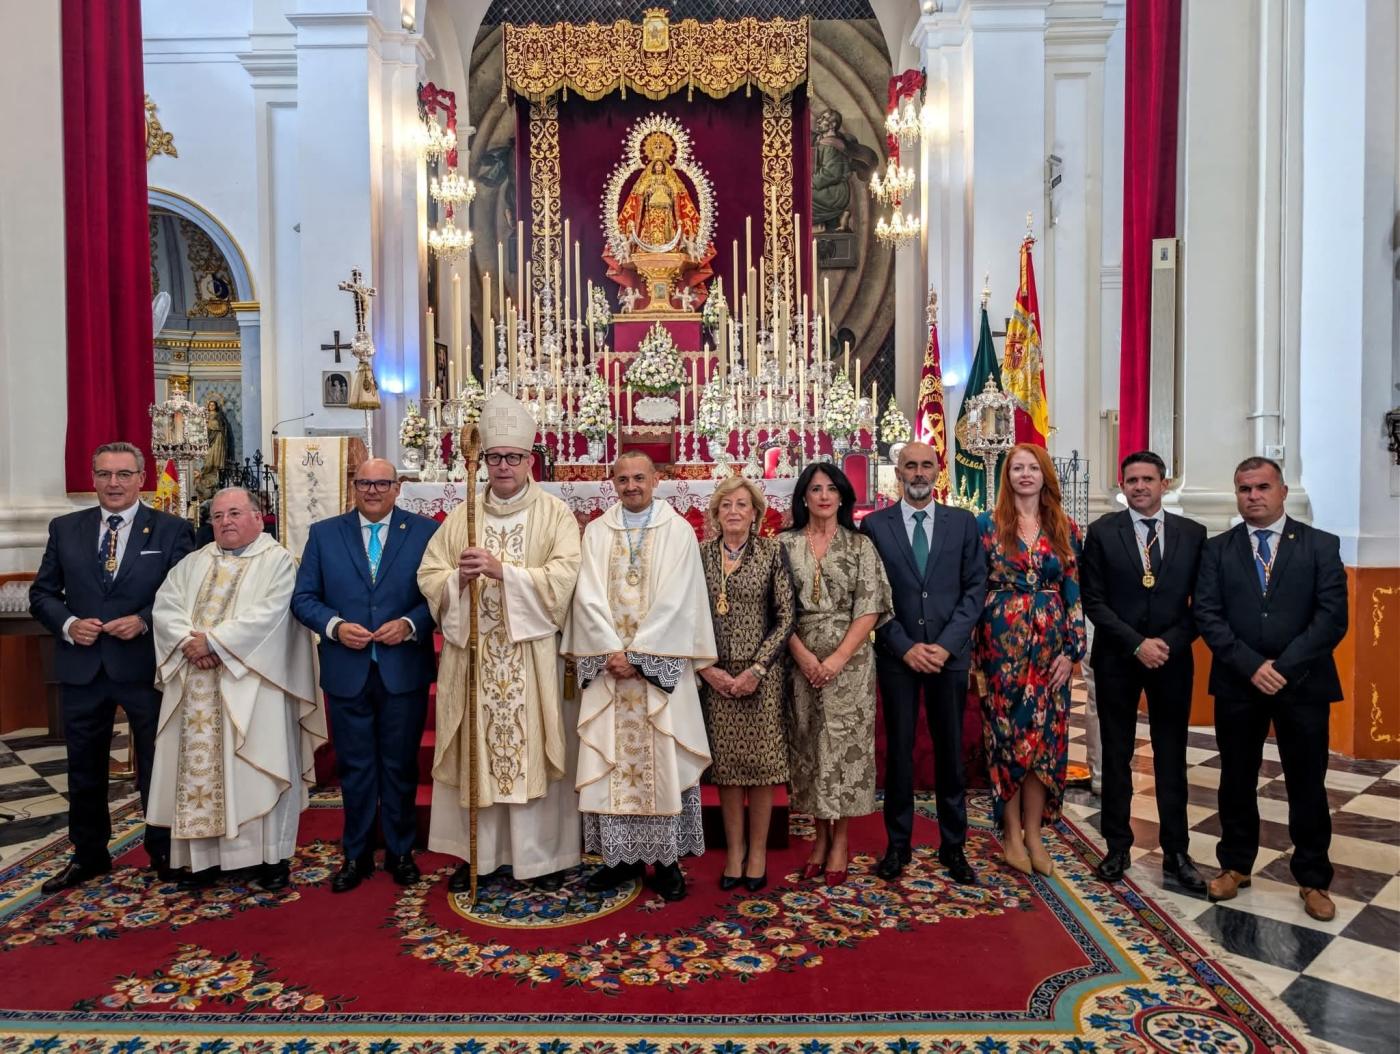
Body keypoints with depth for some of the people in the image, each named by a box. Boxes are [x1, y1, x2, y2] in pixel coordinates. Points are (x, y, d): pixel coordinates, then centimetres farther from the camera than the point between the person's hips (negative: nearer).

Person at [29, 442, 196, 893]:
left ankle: (164, 853, 26)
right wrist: (68, 624, -10)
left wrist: (144, 621, -19)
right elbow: (42, 593, 8)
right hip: (81, 667, 3)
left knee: (157, 766, 9)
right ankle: (88, 855, 34)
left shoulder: (172, 530, -4)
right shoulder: (65, 529, 6)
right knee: (84, 770, 16)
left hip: (145, 665, -3)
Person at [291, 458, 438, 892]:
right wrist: (335, 626, -13)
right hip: (347, 671, 1)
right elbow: (303, 598, 4)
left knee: (400, 766, 10)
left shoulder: (425, 531, 0)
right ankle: (356, 855, 26)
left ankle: (400, 852, 26)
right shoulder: (323, 534, 6)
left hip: (404, 671, -1)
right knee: (354, 767, 11)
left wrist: (410, 624, -17)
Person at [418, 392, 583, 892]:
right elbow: (429, 576, 5)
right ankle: (476, 854, 20)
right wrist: (460, 577, -16)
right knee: (476, 750, 7)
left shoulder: (555, 513, 0)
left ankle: (541, 855, 15)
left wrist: (502, 570, -20)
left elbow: (564, 576, -13)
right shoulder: (462, 515, 10)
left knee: (533, 749, 3)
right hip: (473, 653, 3)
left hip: (532, 654, -2)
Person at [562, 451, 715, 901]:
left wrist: (637, 655, -12)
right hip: (608, 663, 2)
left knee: (663, 759, 0)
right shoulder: (596, 531, 9)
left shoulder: (678, 531, 1)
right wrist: (612, 651, -11)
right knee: (609, 760, 4)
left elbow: (675, 601, -7)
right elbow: (589, 596, 0)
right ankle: (621, 856, 15)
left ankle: (667, 860, 10)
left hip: (660, 666, -2)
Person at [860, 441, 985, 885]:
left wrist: (946, 644, -8)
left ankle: (953, 846, 21)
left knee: (951, 752, 8)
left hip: (950, 653, 1)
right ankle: (898, 844, 18)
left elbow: (975, 588, 2)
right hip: (897, 654, -1)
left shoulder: (963, 522, 6)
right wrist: (905, 646, -9)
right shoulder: (875, 525, 2)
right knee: (899, 751, 6)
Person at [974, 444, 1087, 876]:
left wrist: (1071, 650, -2)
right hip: (1003, 642, -2)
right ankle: (1011, 835, 16)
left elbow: (1073, 592, 5)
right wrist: (977, 649, -6)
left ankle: (1033, 834, 18)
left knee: (1045, 735, 5)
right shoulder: (988, 524, 0)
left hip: (1050, 645, 2)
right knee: (1007, 732, 3)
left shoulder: (1065, 528, 6)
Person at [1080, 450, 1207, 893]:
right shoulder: (1102, 532, -2)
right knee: (1117, 756, 8)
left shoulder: (1192, 534, 4)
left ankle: (1176, 854, 20)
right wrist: (1137, 644, -14)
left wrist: (1168, 643, -10)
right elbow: (1094, 601, -6)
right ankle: (1118, 847, 20)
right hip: (1117, 659, -1)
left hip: (1173, 658, 1)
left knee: (1171, 757, 9)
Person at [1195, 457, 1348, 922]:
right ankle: (1236, 865, 28)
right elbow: (1208, 615, -4)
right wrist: (1252, 666, -15)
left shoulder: (1321, 546, 1)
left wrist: (1283, 667, -15)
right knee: (1236, 780, 11)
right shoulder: (1217, 549, 4)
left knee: (1307, 784, 9)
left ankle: (1313, 879, 25)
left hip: (1303, 682, -1)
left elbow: (1332, 617, -7)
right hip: (1237, 683, 1)